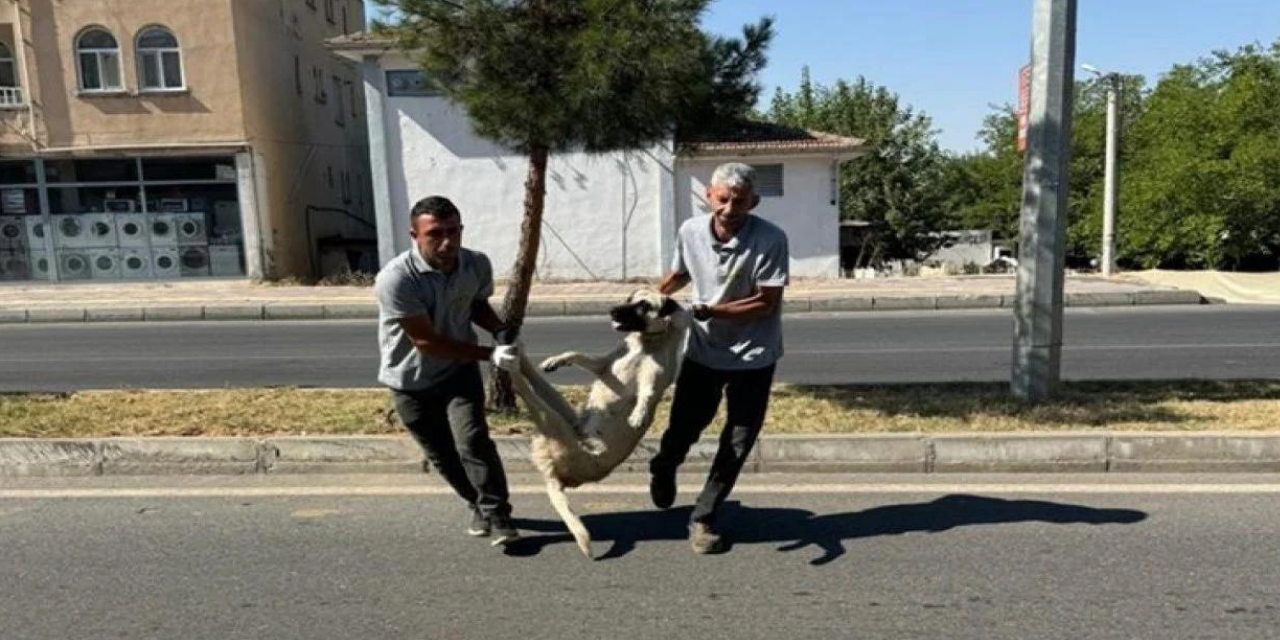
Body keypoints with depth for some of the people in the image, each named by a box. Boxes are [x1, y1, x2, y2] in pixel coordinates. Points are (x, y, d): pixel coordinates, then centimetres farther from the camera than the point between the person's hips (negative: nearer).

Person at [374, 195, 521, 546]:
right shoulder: (396, 279, -30)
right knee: (443, 454, 11)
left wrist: (503, 332, -13)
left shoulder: (477, 265, -15)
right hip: (411, 381, -1)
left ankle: (497, 514, 4)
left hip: (459, 371, 2)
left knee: (473, 442, -13)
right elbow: (425, 340, -27)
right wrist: (489, 354, -29)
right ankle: (480, 504, 34)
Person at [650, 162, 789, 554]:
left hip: (753, 356, -2)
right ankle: (663, 468, 48)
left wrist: (711, 310, -26)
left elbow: (766, 304, -20)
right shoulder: (690, 231, -10)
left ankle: (703, 517, 24)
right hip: (703, 350, 2)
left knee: (738, 445, 5)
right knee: (683, 429, 13)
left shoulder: (770, 239, -22)